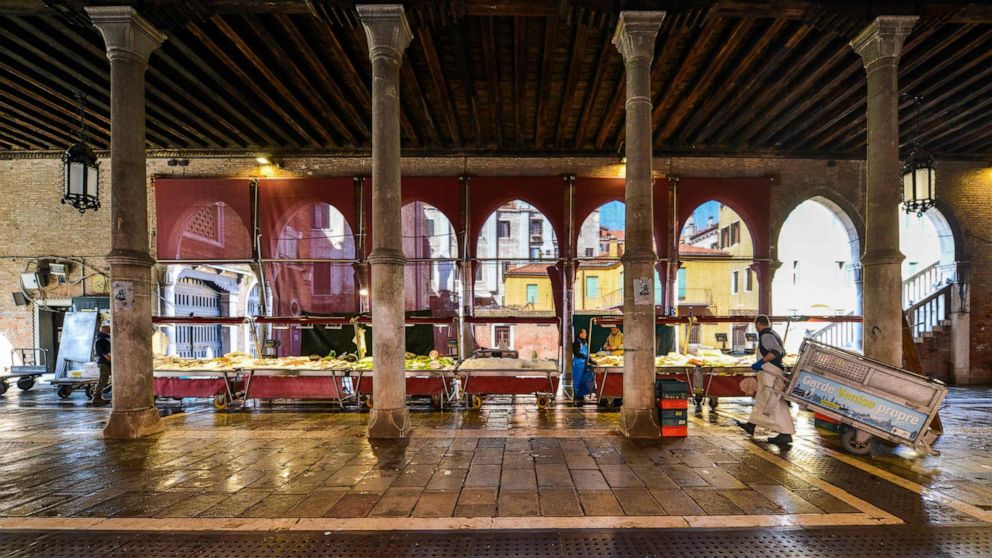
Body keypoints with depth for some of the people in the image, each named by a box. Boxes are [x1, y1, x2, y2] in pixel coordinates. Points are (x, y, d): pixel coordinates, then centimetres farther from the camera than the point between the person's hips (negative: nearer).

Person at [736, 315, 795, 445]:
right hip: (769, 372, 11)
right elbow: (782, 352, 25)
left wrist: (761, 361, -27)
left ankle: (785, 434, -9)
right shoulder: (773, 334, 18)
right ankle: (751, 425, 28)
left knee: (775, 403, -10)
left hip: (771, 372, -11)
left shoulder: (766, 335, -14)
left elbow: (776, 351, -27)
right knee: (761, 399, 18)